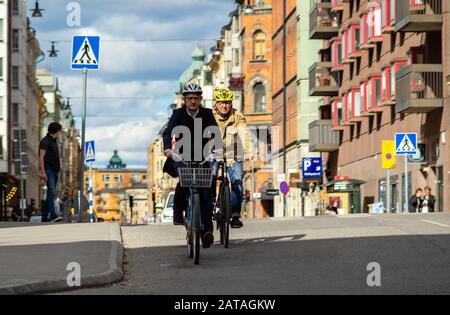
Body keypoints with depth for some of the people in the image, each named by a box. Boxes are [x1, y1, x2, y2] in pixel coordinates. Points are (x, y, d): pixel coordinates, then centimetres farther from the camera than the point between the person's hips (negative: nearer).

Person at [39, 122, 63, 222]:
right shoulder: (45, 141, -10)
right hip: (48, 171, -9)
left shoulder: (54, 141, 19)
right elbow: (41, 157, -15)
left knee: (51, 194, 6)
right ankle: (52, 215, -32)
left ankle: (45, 217, 8)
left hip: (55, 172, 9)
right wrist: (43, 172, -21)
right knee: (52, 192, -22)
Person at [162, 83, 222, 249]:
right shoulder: (178, 114, -5)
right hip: (181, 157, -1)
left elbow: (215, 132, -13)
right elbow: (168, 132, -18)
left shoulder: (207, 114, -2)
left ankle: (207, 230, -13)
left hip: (201, 158, 1)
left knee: (206, 192, -12)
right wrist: (168, 148, -38)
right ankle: (178, 210, -7)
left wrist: (219, 148, -34)